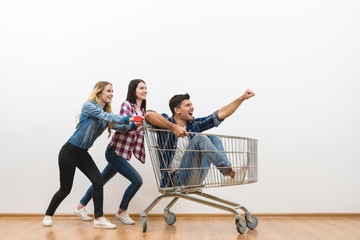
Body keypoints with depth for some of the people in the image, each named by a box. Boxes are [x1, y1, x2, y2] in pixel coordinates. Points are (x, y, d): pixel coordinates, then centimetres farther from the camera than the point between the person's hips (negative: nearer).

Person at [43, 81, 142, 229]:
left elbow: (117, 126, -6)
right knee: (65, 189, 2)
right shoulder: (89, 105, -14)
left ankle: (99, 219, -8)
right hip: (69, 152, -6)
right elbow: (104, 116, -29)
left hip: (83, 154, 6)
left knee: (98, 180, -11)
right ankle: (48, 215, 26)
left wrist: (133, 124, -21)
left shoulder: (106, 113, 5)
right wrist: (127, 119, -34)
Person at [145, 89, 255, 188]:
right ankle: (227, 169, -27)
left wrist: (242, 98, 5)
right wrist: (173, 127, -36)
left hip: (196, 179, 7)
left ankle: (229, 174, -16)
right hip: (177, 179, -7)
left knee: (212, 138, -1)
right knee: (199, 138, -23)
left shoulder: (193, 124, 12)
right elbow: (149, 115, -27)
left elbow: (220, 115, 10)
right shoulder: (167, 123, -5)